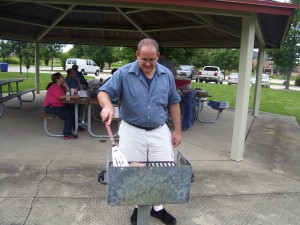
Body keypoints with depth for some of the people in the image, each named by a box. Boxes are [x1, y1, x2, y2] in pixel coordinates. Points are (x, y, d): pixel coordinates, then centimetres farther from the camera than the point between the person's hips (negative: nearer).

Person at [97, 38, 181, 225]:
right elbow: (103, 92, -12)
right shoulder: (123, 73, -8)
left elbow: (173, 103, 9)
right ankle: (139, 207, 28)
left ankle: (158, 207, 26)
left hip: (160, 131, 2)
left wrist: (177, 130, 8)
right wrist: (108, 105, -36)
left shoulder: (167, 75, 2)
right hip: (132, 131, -2)